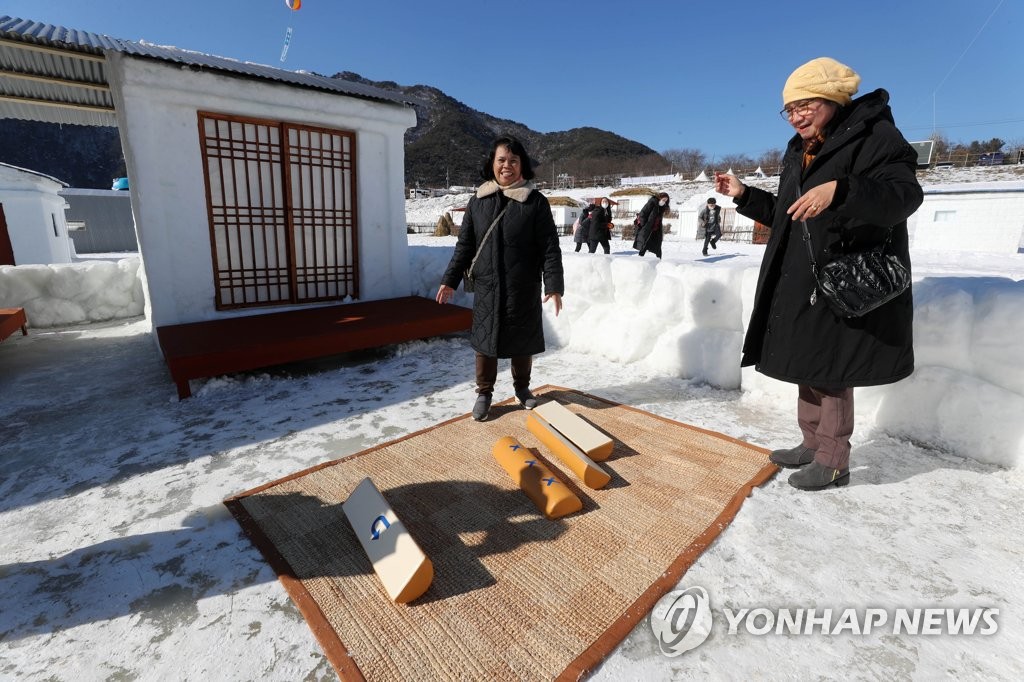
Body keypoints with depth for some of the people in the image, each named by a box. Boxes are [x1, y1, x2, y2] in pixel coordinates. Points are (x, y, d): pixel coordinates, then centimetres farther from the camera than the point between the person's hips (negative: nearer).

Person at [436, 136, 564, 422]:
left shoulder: (536, 202, -2)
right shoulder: (478, 200, 5)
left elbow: (550, 248, -5)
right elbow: (464, 245, 9)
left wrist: (554, 285, -14)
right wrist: (450, 280, 4)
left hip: (523, 289, -1)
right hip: (486, 288, 2)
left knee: (522, 340, 10)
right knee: (485, 340, 7)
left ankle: (522, 387, 33)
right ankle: (484, 393, 25)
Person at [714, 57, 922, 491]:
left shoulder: (875, 135, -7)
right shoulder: (798, 152, 17)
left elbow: (906, 195, -21)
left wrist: (840, 190, -37)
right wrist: (744, 196, 13)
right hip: (799, 285, 8)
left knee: (832, 371, -2)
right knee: (807, 366, 14)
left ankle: (834, 462, 13)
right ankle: (813, 444, 29)